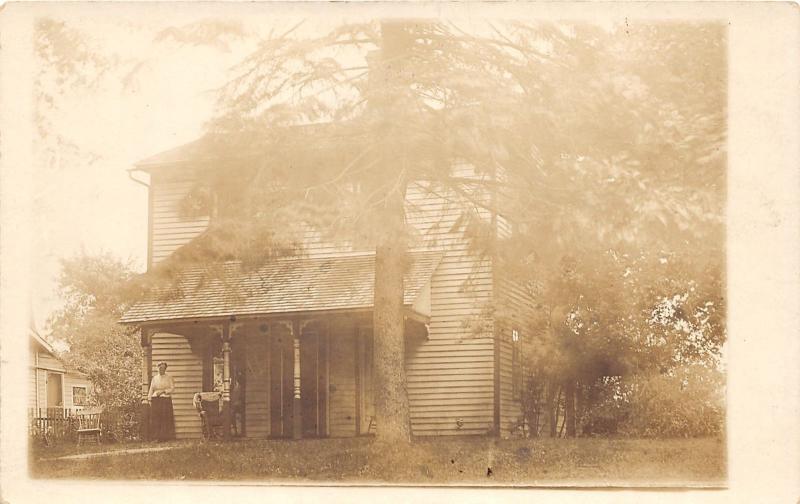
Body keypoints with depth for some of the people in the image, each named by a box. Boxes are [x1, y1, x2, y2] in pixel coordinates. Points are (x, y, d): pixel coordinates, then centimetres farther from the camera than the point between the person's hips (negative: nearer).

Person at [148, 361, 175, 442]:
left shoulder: (169, 378, 8)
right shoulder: (154, 378, 15)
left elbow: (172, 388, 0)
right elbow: (151, 390, 14)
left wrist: (163, 391, -12)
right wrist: (150, 399, 4)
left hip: (166, 400, -2)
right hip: (156, 400, 2)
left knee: (166, 419, -7)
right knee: (156, 419, -4)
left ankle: (166, 437, -4)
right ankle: (158, 437, -3)